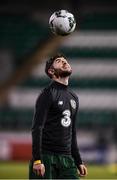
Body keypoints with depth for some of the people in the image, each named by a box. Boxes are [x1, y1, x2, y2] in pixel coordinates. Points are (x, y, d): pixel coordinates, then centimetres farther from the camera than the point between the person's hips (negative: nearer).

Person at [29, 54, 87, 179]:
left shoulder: (73, 98, 19)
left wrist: (78, 162, 20)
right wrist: (37, 160, -22)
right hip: (46, 157, -7)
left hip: (67, 159, 7)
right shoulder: (48, 93, -4)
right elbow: (37, 128, -12)